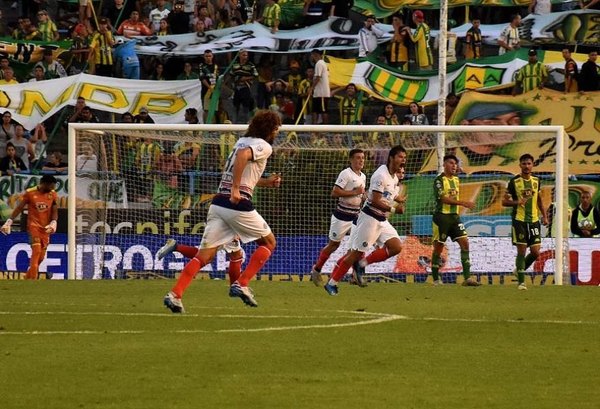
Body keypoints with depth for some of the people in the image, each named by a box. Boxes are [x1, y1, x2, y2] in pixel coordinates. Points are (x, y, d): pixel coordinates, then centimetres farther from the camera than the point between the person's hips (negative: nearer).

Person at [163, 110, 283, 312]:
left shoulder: (243, 141, 23)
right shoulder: (263, 146, -3)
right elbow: (243, 155, -25)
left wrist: (266, 181, 32)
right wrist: (236, 188, -25)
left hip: (218, 203, 7)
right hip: (238, 205, -7)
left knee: (204, 255, 3)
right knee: (269, 242, 15)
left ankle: (175, 294, -12)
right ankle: (242, 284, 4)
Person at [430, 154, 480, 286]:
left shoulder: (456, 180, 14)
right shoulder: (439, 180, -10)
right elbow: (444, 198, -21)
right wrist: (463, 203, -27)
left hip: (455, 216, 7)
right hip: (442, 216, -7)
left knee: (465, 242, -7)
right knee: (438, 247, 1)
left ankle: (467, 277, -10)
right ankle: (436, 279, 11)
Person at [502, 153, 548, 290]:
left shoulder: (536, 181, 8)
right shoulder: (514, 182, -6)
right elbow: (504, 201, -4)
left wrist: (544, 216, 13)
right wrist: (517, 202, -23)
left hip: (534, 221, 4)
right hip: (519, 221, -4)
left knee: (535, 252, 0)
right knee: (521, 251, -6)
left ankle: (520, 270, 25)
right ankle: (521, 282, 1)